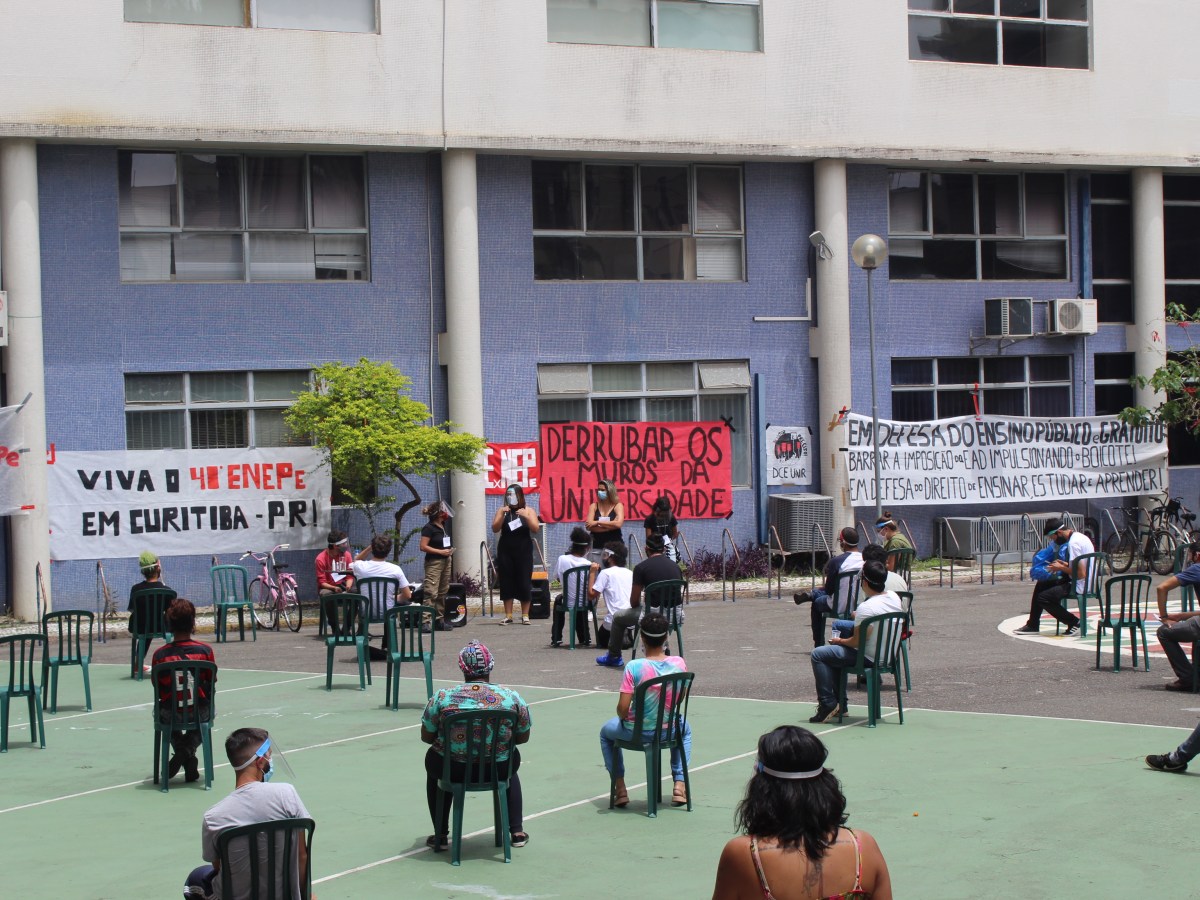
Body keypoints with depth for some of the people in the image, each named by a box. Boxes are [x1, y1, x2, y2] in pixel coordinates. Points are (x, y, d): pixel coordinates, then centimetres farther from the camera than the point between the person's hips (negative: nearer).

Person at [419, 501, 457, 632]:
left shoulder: (444, 525, 13)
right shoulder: (429, 528, -12)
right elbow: (423, 547, -17)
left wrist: (450, 550, 14)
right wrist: (441, 551, -18)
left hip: (445, 561, 9)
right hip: (433, 563, -9)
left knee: (443, 592, 12)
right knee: (431, 593, -14)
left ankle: (440, 620, 19)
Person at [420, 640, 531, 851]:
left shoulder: (442, 697, -7)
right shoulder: (511, 696, -4)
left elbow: (426, 737, 3)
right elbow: (523, 737, 6)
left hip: (454, 770, -1)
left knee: (433, 757, 34)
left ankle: (440, 836, 31)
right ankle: (517, 832, 33)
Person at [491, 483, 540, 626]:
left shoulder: (529, 511, 5)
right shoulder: (502, 511, 7)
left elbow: (535, 528, -6)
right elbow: (495, 528, -3)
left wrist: (526, 517, -21)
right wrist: (502, 515, -17)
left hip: (524, 551, -1)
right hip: (505, 551, 1)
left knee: (524, 582, -3)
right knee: (506, 582, 0)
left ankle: (525, 615, 4)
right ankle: (508, 615, 4)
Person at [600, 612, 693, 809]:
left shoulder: (634, 667, -23)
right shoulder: (679, 664, -12)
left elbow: (622, 708, -20)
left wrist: (624, 717, 3)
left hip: (638, 733, -2)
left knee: (607, 731, 31)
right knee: (685, 729, 39)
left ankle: (620, 788, 26)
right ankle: (679, 784, 29)